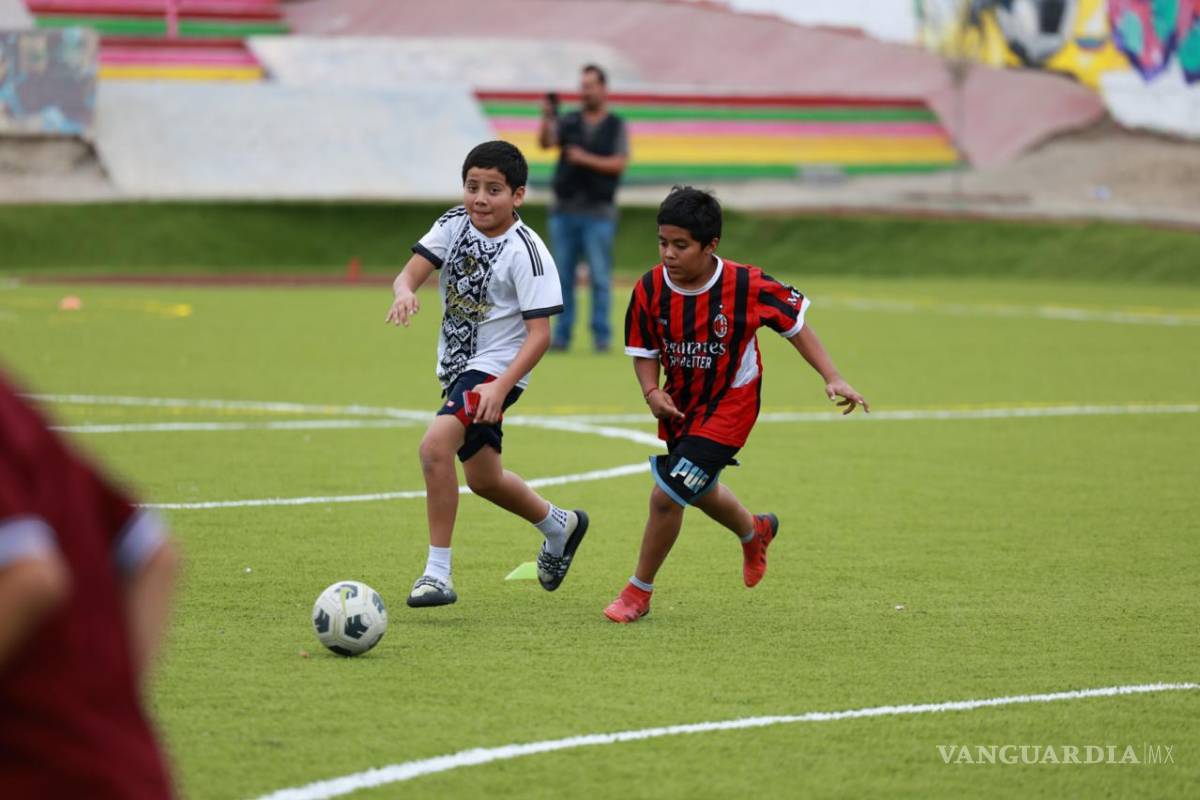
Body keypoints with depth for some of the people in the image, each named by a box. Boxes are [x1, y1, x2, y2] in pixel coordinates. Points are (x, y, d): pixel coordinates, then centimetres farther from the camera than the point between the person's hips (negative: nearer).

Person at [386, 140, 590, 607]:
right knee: (484, 479, 21)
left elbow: (539, 334, -21)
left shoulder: (526, 252, -20)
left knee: (435, 445, -29)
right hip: (457, 366, 8)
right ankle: (559, 526, 49)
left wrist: (500, 388, -32)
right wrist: (405, 292, -35)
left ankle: (438, 573, -23)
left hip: (495, 369, -8)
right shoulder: (455, 223, -2)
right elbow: (411, 273, -10)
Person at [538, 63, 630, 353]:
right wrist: (546, 119, -27)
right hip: (565, 210, 2)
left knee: (600, 276, -4)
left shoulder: (616, 126, 6)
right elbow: (545, 142, -8)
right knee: (563, 275, 2)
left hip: (598, 212, -2)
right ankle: (561, 336, 6)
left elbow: (619, 163, -6)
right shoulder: (568, 122, 9)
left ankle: (601, 336, 0)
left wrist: (586, 159, -18)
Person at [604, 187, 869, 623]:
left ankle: (639, 591, 4)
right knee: (700, 491, 27)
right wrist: (652, 392, -20)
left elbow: (794, 324, -9)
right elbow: (643, 351, -1)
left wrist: (833, 379, -13)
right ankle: (755, 531, 62)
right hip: (680, 404, 5)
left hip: (729, 404, -5)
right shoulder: (650, 289, -16)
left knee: (666, 495, -16)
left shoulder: (746, 285, -24)